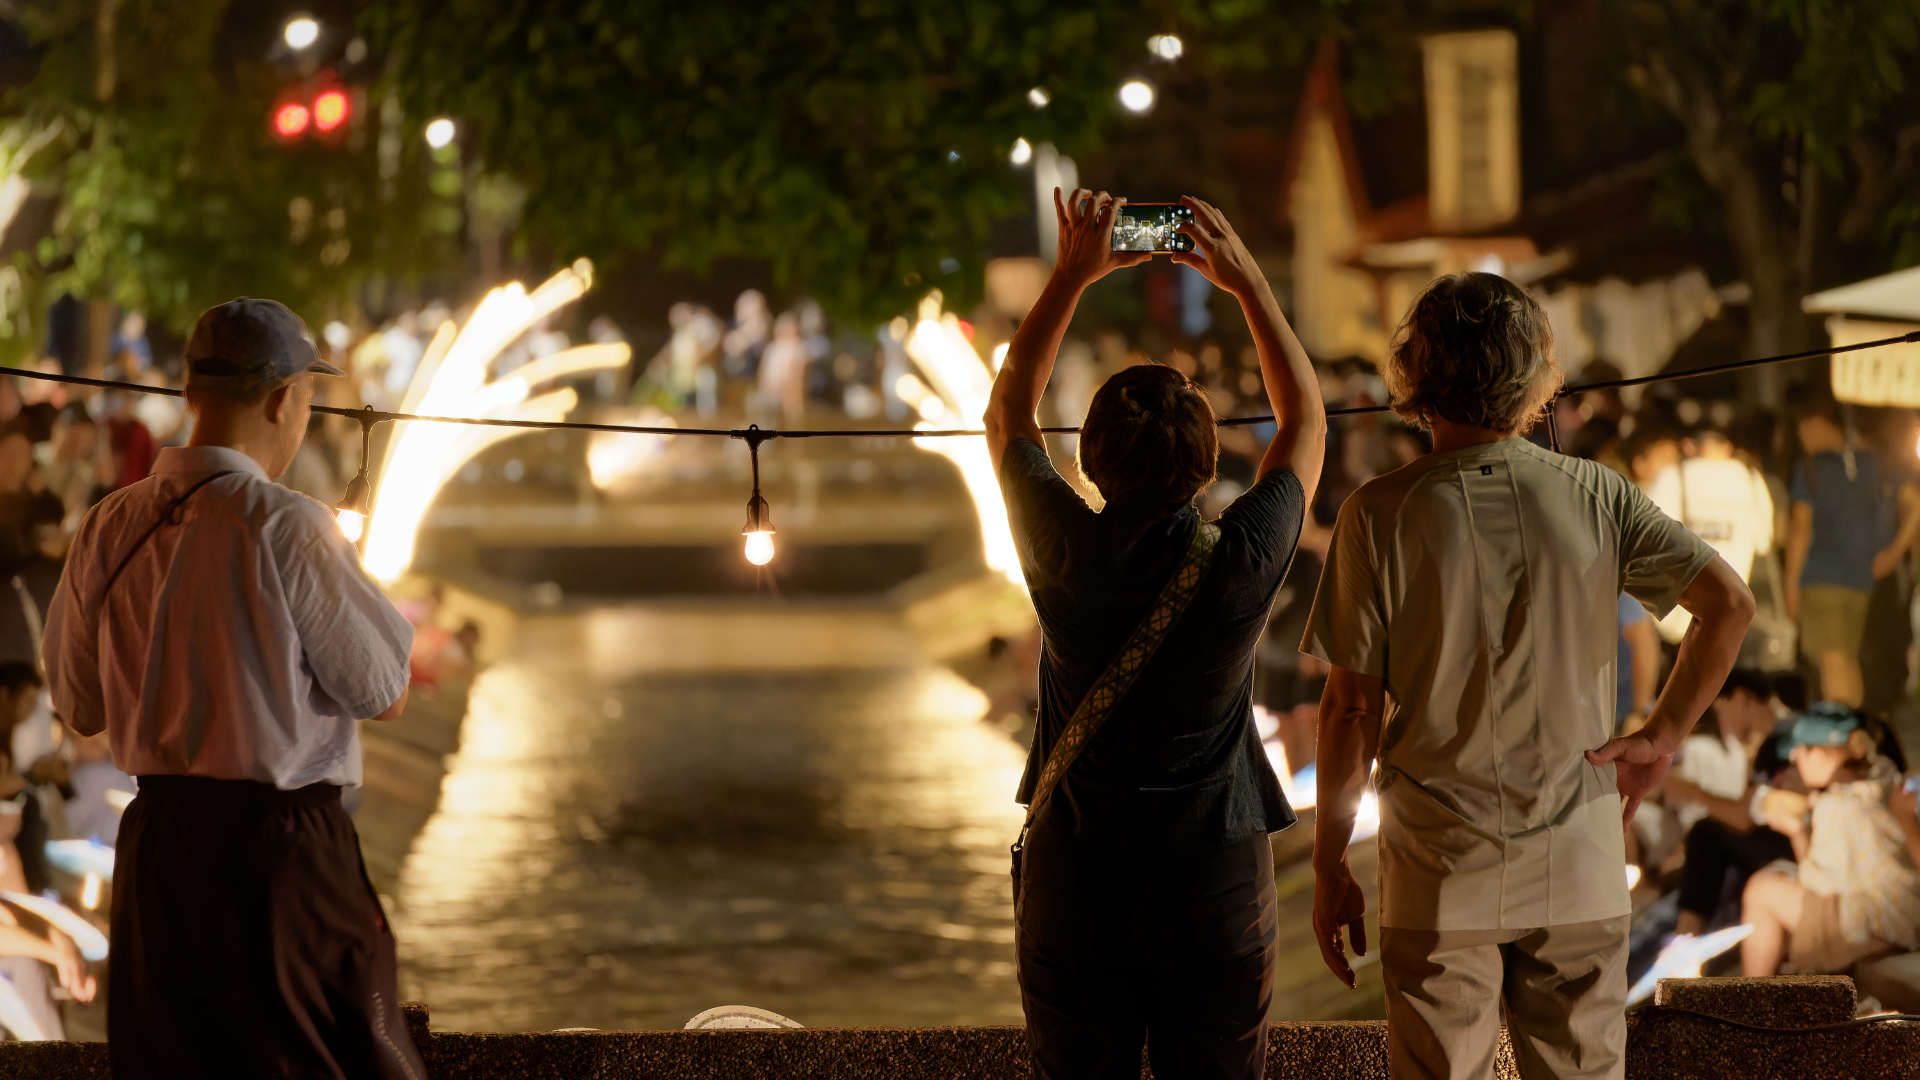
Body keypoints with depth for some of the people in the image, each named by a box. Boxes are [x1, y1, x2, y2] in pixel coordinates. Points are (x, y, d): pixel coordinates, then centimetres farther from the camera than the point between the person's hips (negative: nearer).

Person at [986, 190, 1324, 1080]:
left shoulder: (1066, 557, -12)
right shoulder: (1240, 564, -14)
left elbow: (1008, 412, 8)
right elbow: (1305, 424, 6)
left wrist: (1073, 274, 9)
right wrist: (1247, 282, 9)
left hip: (1074, 877, 1)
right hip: (1218, 877, -1)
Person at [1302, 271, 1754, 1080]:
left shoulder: (1382, 514, -8)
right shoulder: (1594, 496, -2)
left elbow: (1351, 706, -7)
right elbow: (1730, 601, -9)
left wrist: (1329, 867, 1)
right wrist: (1663, 734, 1)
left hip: (1438, 871, -2)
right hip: (1578, 869, 2)